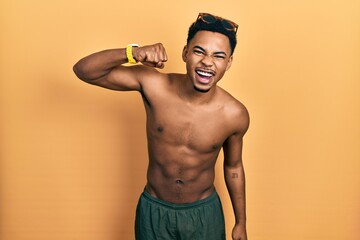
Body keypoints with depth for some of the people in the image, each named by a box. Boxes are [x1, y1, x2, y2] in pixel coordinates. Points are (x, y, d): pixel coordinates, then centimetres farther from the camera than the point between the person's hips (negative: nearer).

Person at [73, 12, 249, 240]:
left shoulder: (235, 115, -18)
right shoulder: (153, 84, -20)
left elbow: (234, 167, -1)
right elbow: (83, 70, -18)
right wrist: (133, 53, -36)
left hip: (204, 213, 0)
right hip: (153, 211, 0)